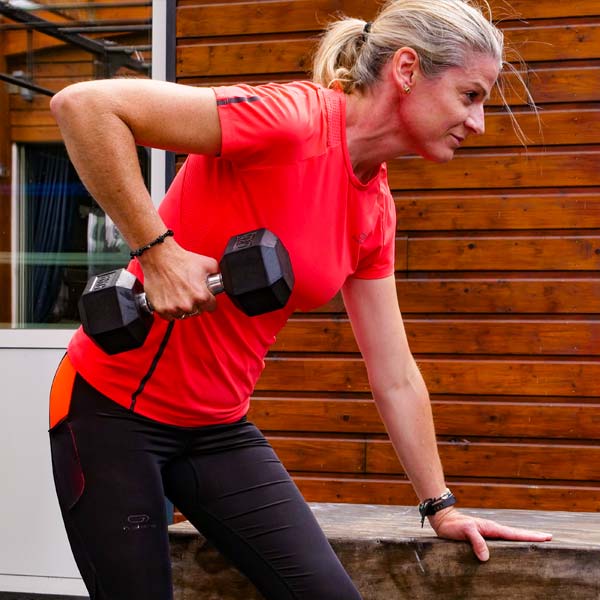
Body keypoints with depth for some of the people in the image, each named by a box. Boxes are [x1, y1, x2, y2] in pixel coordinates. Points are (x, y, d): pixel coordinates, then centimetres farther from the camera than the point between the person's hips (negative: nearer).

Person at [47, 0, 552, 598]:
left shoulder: (375, 211, 3)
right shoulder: (290, 118, -22)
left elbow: (395, 378, 11)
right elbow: (82, 104, -28)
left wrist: (441, 506, 14)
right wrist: (158, 251, -28)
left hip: (220, 427, 7)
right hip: (115, 409, -6)